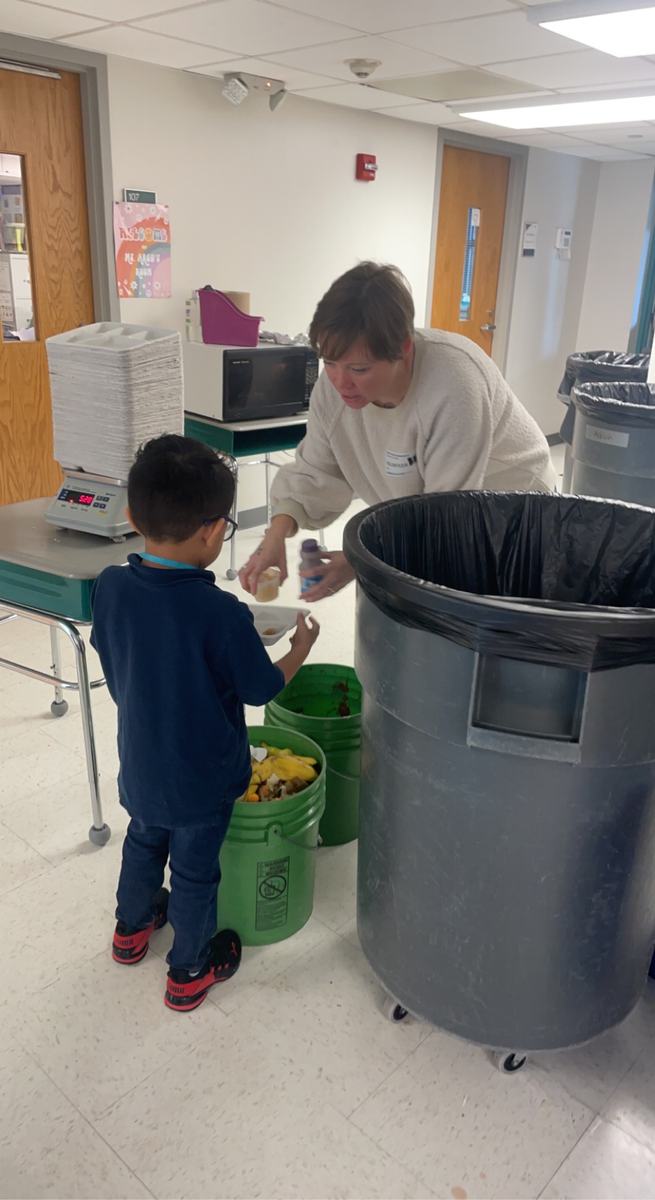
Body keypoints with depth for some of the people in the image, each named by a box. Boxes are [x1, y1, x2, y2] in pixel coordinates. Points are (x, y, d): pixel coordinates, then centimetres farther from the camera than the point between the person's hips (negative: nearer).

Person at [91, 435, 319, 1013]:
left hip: (140, 763, 5)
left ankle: (132, 928, 54)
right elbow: (261, 688, -17)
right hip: (202, 776, -5)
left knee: (144, 840, 30)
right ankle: (190, 971, 38)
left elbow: (114, 662, 1)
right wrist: (299, 650, 1)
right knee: (195, 870, 17)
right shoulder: (221, 613, -31)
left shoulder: (111, 587, -16)